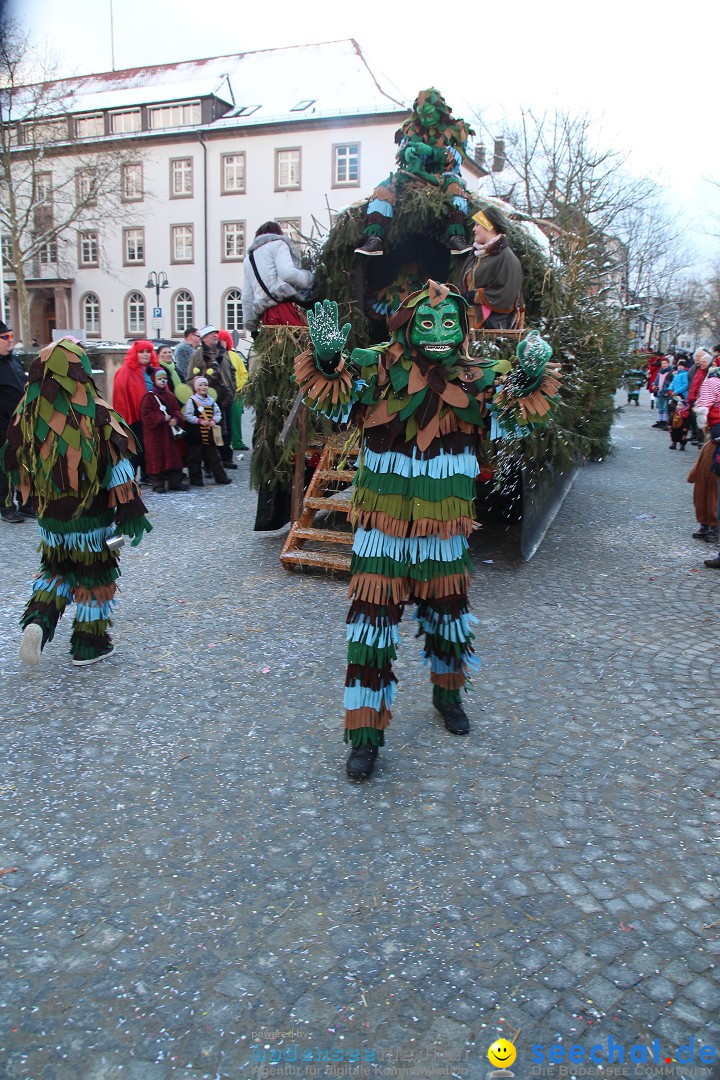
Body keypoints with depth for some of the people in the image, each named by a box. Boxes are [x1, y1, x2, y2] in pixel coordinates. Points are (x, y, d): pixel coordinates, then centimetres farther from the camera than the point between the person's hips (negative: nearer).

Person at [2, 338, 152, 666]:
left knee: (56, 570, 23)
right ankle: (89, 645, 19)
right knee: (94, 575, 11)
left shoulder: (28, 414, -3)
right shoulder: (97, 413, -14)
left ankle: (37, 620, 0)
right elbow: (118, 466, -13)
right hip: (91, 516, -3)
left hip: (49, 515, 3)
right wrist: (131, 509, -7)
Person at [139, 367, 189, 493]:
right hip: (155, 433, -5)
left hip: (170, 432, 5)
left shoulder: (170, 396, 10)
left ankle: (175, 481, 14)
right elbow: (146, 415, -13)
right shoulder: (149, 397, -7)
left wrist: (175, 419, -10)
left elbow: (177, 410, 12)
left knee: (173, 456, 7)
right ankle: (157, 483, 7)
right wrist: (162, 418, -16)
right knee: (156, 457, -1)